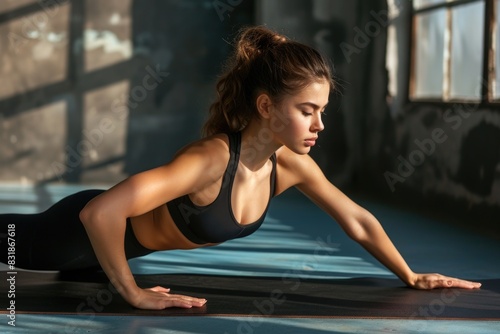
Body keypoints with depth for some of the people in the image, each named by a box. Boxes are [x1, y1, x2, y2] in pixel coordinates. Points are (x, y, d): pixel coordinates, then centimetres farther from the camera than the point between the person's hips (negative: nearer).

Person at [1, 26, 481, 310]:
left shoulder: (291, 165, -19)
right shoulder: (212, 158, -42)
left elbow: (358, 221, -3)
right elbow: (100, 212, -48)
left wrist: (410, 277, -4)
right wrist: (132, 293, -38)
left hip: (129, 234, 7)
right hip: (89, 229, -7)